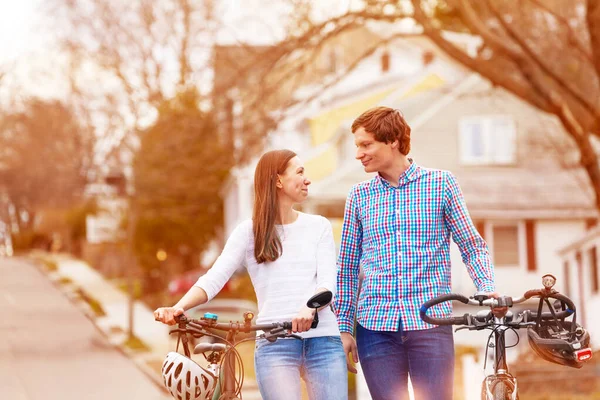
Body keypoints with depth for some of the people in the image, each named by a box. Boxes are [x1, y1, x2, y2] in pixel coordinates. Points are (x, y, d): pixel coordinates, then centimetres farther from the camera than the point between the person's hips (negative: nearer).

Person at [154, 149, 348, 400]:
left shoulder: (319, 226, 12)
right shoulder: (249, 231, 6)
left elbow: (328, 282, 0)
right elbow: (213, 280, -3)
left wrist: (309, 308, -23)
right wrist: (178, 308, -21)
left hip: (323, 341, 2)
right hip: (274, 343, -2)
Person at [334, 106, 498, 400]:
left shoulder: (441, 183, 4)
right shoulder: (358, 196, 10)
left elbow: (472, 246, 6)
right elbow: (347, 268, 13)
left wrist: (488, 290, -11)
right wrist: (344, 328, 9)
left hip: (430, 321, -2)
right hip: (375, 327, 2)